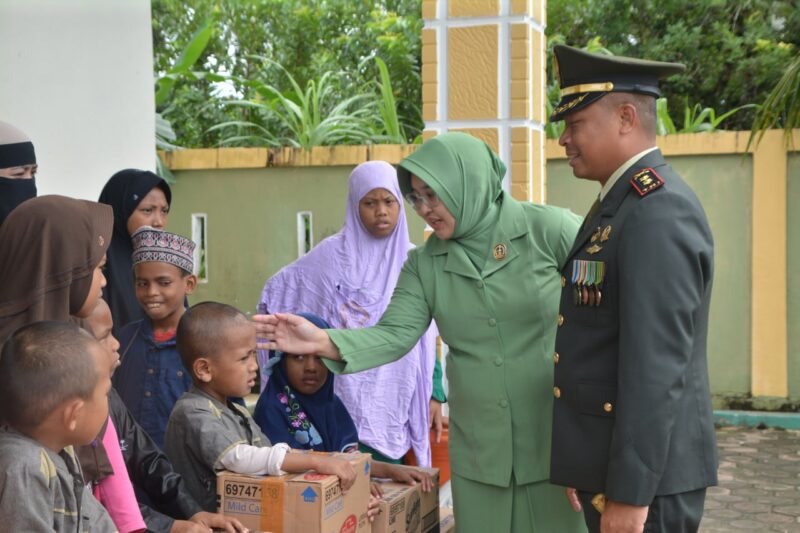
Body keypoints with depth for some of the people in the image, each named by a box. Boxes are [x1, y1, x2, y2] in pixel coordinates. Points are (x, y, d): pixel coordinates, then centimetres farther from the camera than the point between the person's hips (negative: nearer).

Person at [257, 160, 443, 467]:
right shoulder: (332, 254, 0)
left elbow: (427, 338, 9)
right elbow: (276, 289, 7)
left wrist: (435, 394, 5)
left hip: (396, 403, 2)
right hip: (347, 402, -2)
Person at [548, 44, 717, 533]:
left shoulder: (659, 211, -19)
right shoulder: (625, 203, 13)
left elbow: (656, 365, -24)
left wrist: (629, 493, -22)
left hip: (645, 471, -9)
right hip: (609, 459, 9)